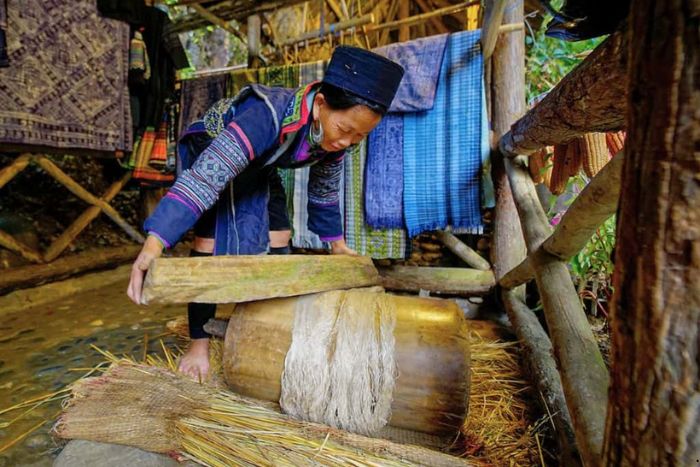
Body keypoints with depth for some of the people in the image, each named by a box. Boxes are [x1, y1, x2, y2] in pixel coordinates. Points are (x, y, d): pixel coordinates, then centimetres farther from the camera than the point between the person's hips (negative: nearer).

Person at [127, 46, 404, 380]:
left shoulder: (334, 131, -19)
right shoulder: (270, 114, -42)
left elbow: (324, 189, -3)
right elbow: (206, 176, -47)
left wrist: (335, 241, 7)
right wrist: (154, 244, -55)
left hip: (255, 167, 6)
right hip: (208, 149, -5)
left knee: (278, 240, 0)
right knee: (210, 242, -17)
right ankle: (199, 343, 0)